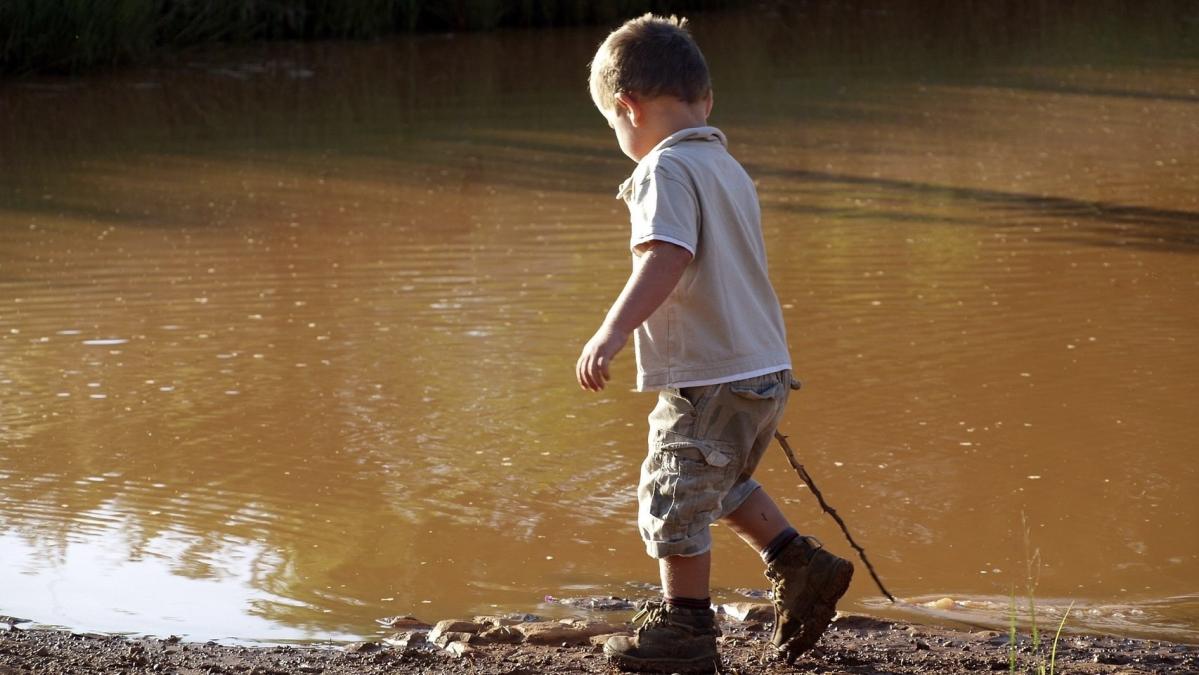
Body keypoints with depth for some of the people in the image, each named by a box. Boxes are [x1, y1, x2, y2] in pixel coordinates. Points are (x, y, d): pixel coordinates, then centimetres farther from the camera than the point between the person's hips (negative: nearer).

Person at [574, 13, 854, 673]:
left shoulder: (666, 168, -14)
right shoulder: (728, 168, 14)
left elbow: (666, 257, -29)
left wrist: (614, 330, -37)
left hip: (709, 378, -9)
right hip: (764, 370, 9)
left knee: (674, 496, 5)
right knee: (721, 482, 28)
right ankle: (798, 565, 29)